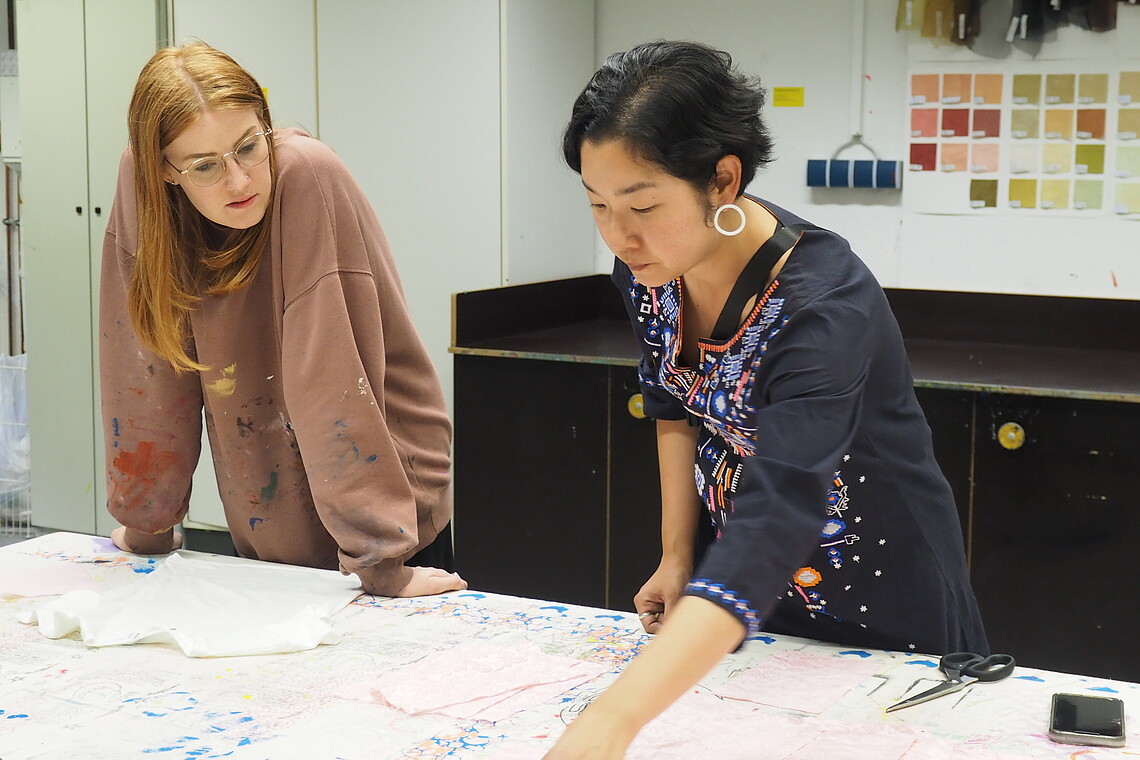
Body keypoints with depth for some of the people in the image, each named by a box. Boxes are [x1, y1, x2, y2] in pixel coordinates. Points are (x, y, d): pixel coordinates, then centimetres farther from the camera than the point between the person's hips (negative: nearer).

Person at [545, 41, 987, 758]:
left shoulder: (823, 307, -36)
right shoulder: (648, 269, -14)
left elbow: (773, 521, -48)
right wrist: (677, 556, 1)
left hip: (877, 607, -6)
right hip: (743, 582, 6)